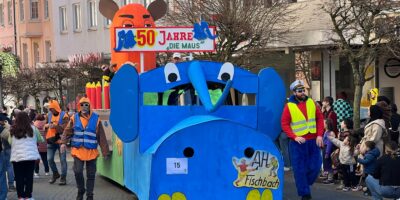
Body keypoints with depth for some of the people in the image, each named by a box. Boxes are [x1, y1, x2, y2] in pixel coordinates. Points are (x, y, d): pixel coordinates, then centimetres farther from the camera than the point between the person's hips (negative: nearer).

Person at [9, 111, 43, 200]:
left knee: (19, 177, 8)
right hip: (30, 156, 0)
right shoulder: (32, 128, -1)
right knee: (29, 177, 7)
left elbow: (10, 142, 7)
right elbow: (40, 140, 12)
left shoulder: (13, 130, -1)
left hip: (16, 156, 1)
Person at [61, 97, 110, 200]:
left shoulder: (96, 119, 0)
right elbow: (67, 131, 1)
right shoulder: (74, 118, 3)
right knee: (78, 171, -11)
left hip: (91, 152, 0)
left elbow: (101, 137, 1)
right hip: (78, 150, 0)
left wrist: (105, 151, 1)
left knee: (91, 175, 5)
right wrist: (63, 142, -15)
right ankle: (80, 191, 13)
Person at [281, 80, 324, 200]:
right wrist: (295, 137, -18)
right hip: (298, 142, -3)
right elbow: (284, 124, -7)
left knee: (315, 166, 4)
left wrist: (319, 135, -3)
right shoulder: (289, 106, -6)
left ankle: (305, 184, 28)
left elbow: (320, 118, 8)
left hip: (313, 140, 3)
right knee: (300, 169, 0)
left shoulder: (311, 103, 5)